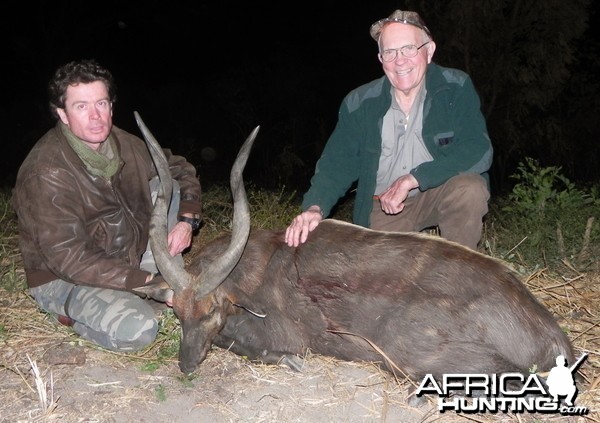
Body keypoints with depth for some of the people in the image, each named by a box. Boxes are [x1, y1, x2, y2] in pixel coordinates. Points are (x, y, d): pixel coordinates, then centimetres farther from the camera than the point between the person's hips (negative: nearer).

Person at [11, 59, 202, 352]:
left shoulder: (121, 143, -5)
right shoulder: (47, 172, -26)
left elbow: (181, 170, 8)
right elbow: (69, 259, -28)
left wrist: (187, 219, -12)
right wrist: (148, 281, -31)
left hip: (128, 256, 7)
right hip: (64, 278, -7)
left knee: (167, 187, -4)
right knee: (137, 330, -31)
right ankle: (74, 311, 0)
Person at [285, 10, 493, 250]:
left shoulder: (457, 88, -11)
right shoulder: (359, 103, -6)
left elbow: (478, 151, -21)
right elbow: (336, 164, -5)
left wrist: (412, 179, -29)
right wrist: (315, 208, -25)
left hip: (442, 192, -1)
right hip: (383, 208, 2)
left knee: (470, 189, -32)